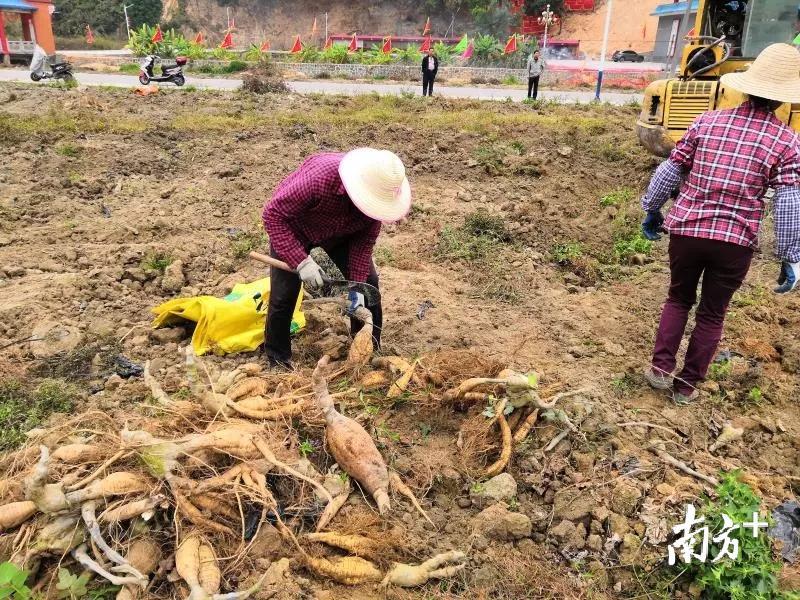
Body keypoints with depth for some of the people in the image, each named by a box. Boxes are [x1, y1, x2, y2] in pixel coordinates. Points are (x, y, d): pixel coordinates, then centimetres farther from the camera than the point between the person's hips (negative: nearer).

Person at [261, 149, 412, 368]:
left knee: (368, 282, -1)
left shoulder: (377, 193, -29)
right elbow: (272, 214, -34)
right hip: (292, 229, -4)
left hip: (340, 233, 4)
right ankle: (278, 360, 15)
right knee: (284, 294, -9)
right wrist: (301, 262, -40)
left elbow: (365, 241, -16)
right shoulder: (318, 177, -44)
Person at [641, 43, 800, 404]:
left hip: (686, 230, 2)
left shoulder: (708, 122, 1)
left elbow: (670, 172, 3)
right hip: (736, 241, -1)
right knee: (712, 314, 15)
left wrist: (651, 210, 17)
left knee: (678, 298, 23)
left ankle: (661, 367, 18)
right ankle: (687, 384, 22)